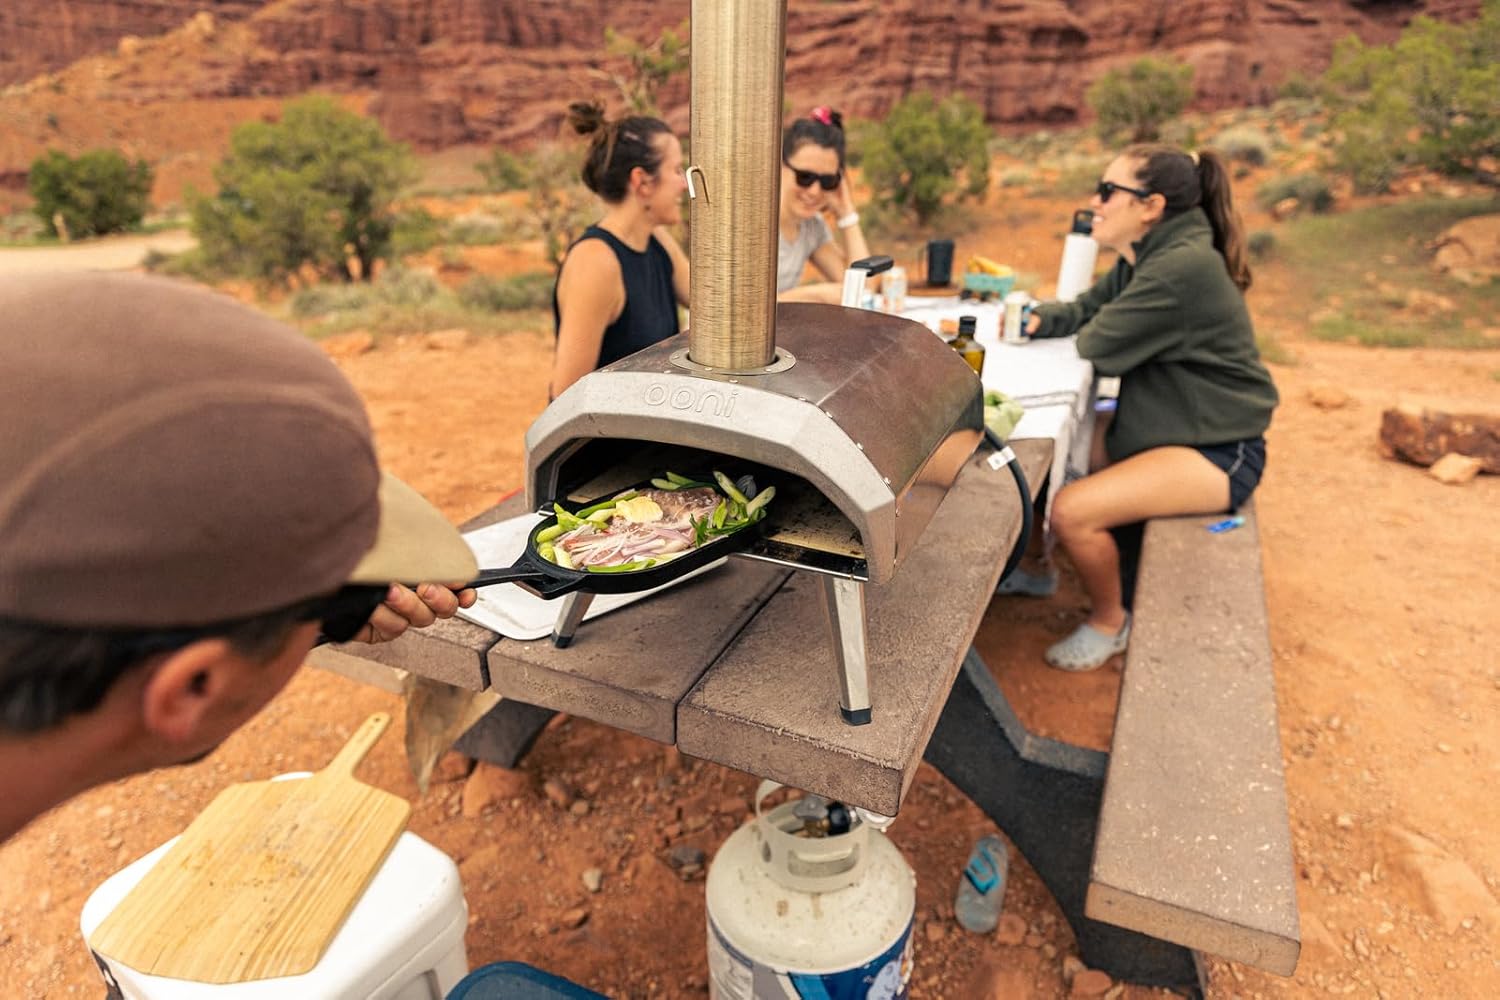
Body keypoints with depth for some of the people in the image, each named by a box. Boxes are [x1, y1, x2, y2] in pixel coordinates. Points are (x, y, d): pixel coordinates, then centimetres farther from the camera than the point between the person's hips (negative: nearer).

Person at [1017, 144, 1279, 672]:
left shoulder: (1183, 266, -26)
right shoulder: (1149, 254, 7)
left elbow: (1100, 345, -23)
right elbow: (1087, 310, 12)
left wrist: (1092, 328, 0)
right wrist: (1038, 320, -9)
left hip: (1216, 452, -10)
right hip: (1166, 425, 10)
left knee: (1070, 510, -21)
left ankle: (1109, 624, 5)